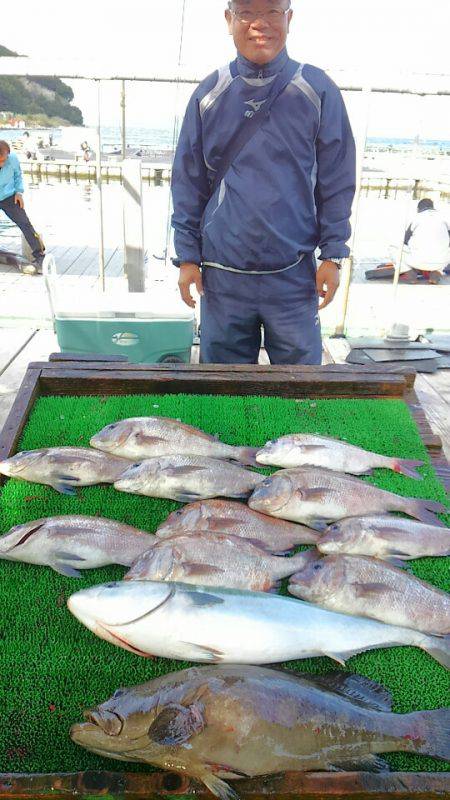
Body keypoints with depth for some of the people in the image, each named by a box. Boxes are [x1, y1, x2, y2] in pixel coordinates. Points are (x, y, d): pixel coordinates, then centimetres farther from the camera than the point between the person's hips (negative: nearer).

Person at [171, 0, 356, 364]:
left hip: (294, 273, -1)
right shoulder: (209, 95, 3)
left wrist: (333, 255, -1)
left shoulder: (318, 91, 0)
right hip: (222, 274, 1)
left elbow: (336, 182, 2)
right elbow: (188, 183, 6)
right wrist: (187, 256, 3)